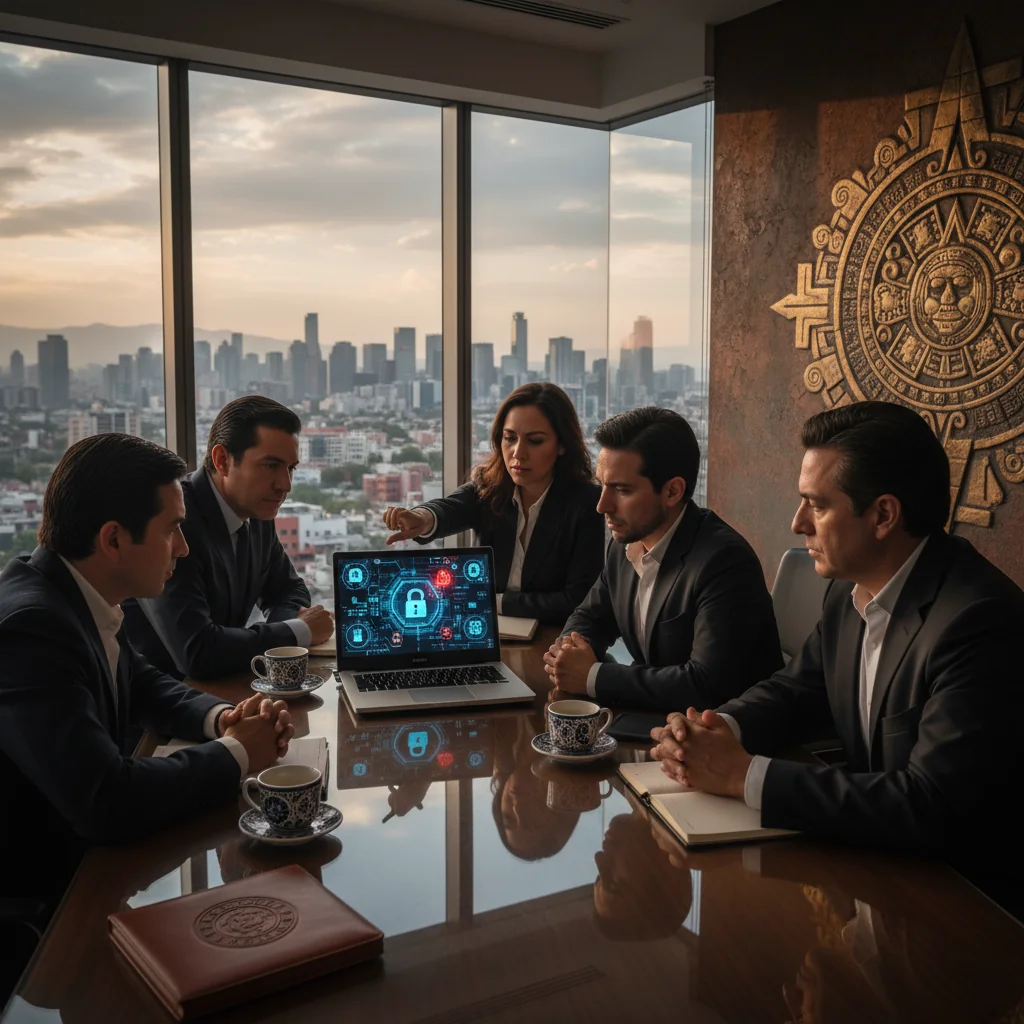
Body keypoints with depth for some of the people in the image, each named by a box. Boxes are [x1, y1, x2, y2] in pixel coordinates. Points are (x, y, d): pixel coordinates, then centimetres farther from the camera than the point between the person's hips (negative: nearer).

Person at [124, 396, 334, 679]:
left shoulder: (256, 513, 0)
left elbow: (289, 590, 14)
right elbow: (197, 652, -29)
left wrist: (291, 621, -9)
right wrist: (299, 631, -17)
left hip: (216, 688, 7)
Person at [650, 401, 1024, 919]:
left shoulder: (980, 622, -26)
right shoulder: (850, 589, -1)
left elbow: (930, 808, -30)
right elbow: (794, 689, 11)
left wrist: (744, 773, -26)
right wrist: (718, 730, -11)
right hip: (878, 864, 7)